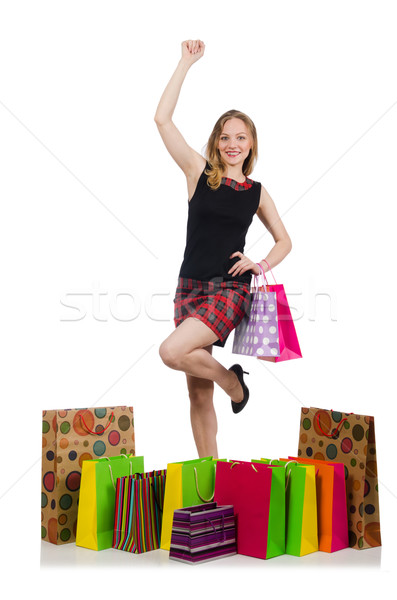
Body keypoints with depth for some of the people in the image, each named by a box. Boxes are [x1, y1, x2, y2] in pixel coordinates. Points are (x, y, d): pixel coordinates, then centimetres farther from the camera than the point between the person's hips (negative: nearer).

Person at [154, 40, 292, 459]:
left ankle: (232, 381, 2)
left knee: (172, 352, -26)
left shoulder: (257, 192, 8)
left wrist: (261, 264, -2)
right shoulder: (199, 172, 5)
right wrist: (186, 63, -2)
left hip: (229, 291, -1)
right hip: (190, 287, 2)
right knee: (198, 394, 4)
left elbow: (284, 241, 18)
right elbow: (162, 119, -3)